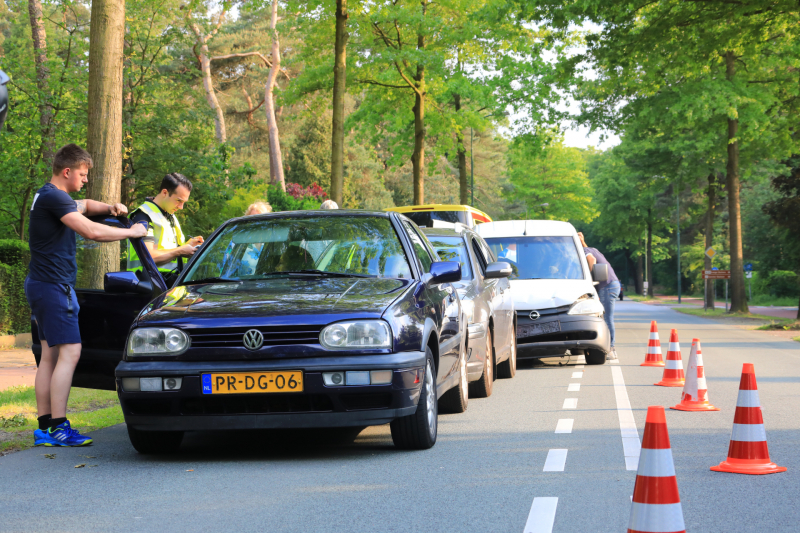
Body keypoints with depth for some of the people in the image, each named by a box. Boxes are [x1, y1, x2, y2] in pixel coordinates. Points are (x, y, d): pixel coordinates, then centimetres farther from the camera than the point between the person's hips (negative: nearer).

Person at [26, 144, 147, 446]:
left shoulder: (52, 197, 19)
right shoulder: (53, 197, -15)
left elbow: (84, 206, 37)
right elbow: (91, 231, -23)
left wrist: (110, 208, 17)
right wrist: (131, 232, -12)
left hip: (42, 285, 11)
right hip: (53, 285, -11)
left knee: (50, 355, 9)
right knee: (69, 352, -13)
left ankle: (44, 428, 8)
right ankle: (58, 428, -16)